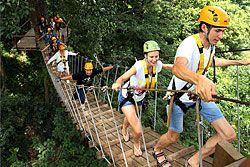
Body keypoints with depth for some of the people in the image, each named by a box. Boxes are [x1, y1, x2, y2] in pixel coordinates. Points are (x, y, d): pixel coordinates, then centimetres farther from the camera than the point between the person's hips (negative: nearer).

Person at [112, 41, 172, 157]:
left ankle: (124, 129, 71)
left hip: (139, 98, 6)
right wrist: (117, 84, -66)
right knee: (138, 131, -15)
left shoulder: (157, 65, -17)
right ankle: (136, 144, 22)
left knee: (131, 117, 35)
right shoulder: (139, 66, -34)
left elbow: (166, 66, 8)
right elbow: (122, 78, -46)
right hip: (126, 97, -6)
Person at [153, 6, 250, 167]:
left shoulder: (211, 44, -2)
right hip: (179, 96, -7)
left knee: (228, 135, -1)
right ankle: (157, 150, 48)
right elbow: (177, 67, -50)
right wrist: (200, 79, -71)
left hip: (200, 93, 7)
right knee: (173, 137, 11)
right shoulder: (190, 43, -28)